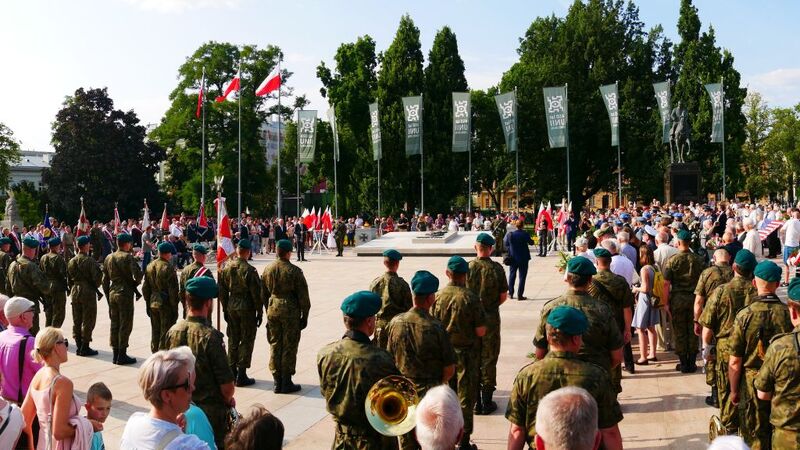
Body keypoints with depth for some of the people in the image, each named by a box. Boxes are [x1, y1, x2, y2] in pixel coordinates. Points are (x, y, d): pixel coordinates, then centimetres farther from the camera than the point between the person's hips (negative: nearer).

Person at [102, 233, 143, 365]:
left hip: (112, 293, 7)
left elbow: (105, 280, 13)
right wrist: (135, 283, 2)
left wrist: (108, 297, 18)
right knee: (125, 325, 0)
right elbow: (137, 275, -21)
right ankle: (122, 355, 2)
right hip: (125, 294, -7)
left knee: (114, 324, 12)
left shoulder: (108, 258, 10)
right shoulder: (128, 257, -11)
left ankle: (115, 354, 17)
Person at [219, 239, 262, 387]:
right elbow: (256, 293, -14)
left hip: (231, 307, 6)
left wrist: (225, 309, 17)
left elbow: (222, 291, 8)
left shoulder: (226, 268, 1)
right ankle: (241, 376, 6)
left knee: (233, 339, 16)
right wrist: (259, 312, -4)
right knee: (246, 340, 4)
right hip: (247, 308, -6)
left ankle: (232, 372, 24)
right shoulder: (249, 270, -17)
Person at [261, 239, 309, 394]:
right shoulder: (294, 271, -12)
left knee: (274, 345, 12)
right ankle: (286, 383, 9)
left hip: (273, 310, 5)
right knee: (289, 346, 3)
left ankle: (277, 381, 17)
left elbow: (263, 293, 12)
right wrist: (304, 316, 0)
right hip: (291, 312, -5)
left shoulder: (267, 269, 4)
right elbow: (303, 295, -9)